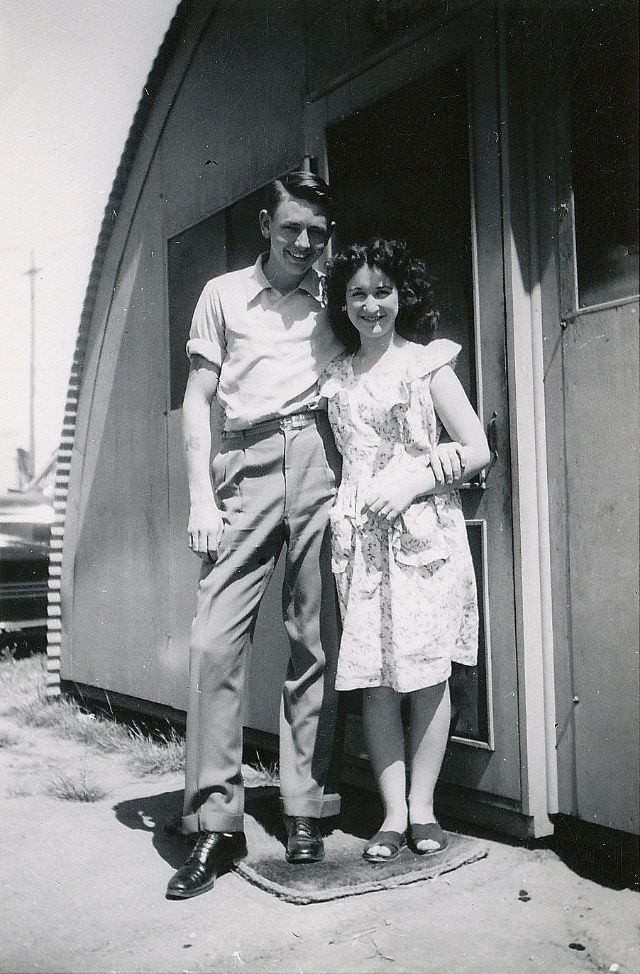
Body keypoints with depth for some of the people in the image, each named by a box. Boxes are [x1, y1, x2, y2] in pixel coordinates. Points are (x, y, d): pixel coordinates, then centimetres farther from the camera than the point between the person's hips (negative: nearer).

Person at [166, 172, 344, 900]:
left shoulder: (333, 298, 16)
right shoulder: (224, 294, 14)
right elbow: (197, 400, 9)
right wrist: (201, 496, -2)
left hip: (319, 459, 1)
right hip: (247, 465, 0)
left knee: (316, 642, 1)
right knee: (214, 640, -8)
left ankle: (305, 811, 11)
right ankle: (215, 822, 1)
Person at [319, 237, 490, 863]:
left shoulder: (427, 363, 4)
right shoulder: (335, 377, 13)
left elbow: (477, 450, 1)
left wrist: (414, 481, -10)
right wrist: (343, 506, 0)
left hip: (425, 530, -2)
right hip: (360, 536, 2)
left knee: (427, 670, 0)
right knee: (375, 678, -1)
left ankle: (423, 808, 11)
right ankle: (393, 814, 7)